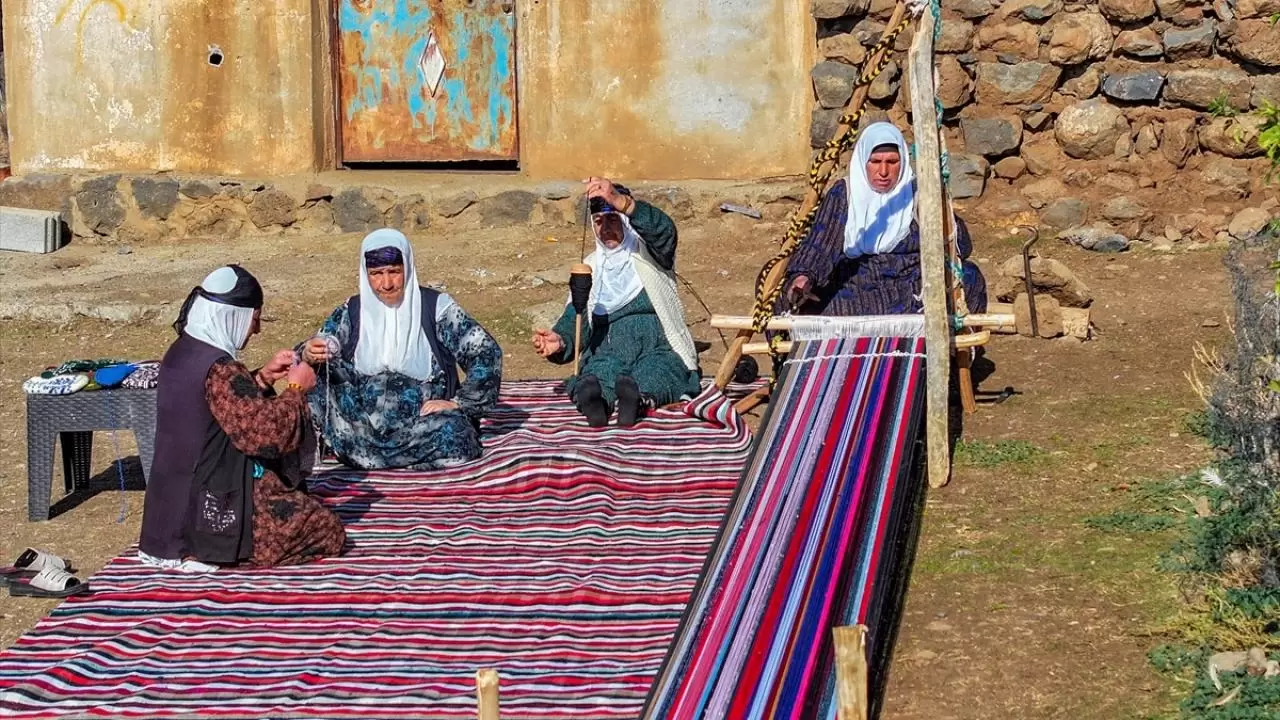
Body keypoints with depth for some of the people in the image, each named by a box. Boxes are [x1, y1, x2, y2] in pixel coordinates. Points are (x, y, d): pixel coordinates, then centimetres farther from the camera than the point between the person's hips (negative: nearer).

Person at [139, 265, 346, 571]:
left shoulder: (182, 352, 5)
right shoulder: (218, 369, -23)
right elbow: (265, 432, -24)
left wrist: (264, 378, 10)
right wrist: (296, 389, -9)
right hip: (217, 509, -10)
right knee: (329, 532, -1)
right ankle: (211, 550, -6)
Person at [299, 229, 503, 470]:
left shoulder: (434, 307, 3)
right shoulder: (352, 312, 10)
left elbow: (486, 352, -1)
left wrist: (458, 403, -9)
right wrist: (309, 356, -22)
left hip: (422, 419, -2)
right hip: (362, 420, 2)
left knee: (452, 432, -36)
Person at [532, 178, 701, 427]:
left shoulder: (647, 252, 16)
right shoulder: (590, 266, 27)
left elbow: (664, 230, -9)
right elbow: (575, 316, 16)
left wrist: (619, 200, -27)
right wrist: (561, 340, -10)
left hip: (656, 338, -2)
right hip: (609, 341, 2)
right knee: (599, 372, -37)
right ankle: (592, 393, -69)